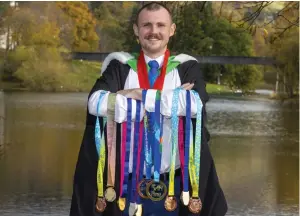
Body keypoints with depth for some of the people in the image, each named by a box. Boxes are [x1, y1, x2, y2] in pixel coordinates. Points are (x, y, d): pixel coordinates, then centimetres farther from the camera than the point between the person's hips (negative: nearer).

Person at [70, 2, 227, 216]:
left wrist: (139, 95, -14)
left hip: (173, 182, 0)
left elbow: (193, 104, -18)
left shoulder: (187, 67, 3)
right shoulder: (120, 67, 3)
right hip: (127, 181, 0)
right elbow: (96, 103, -16)